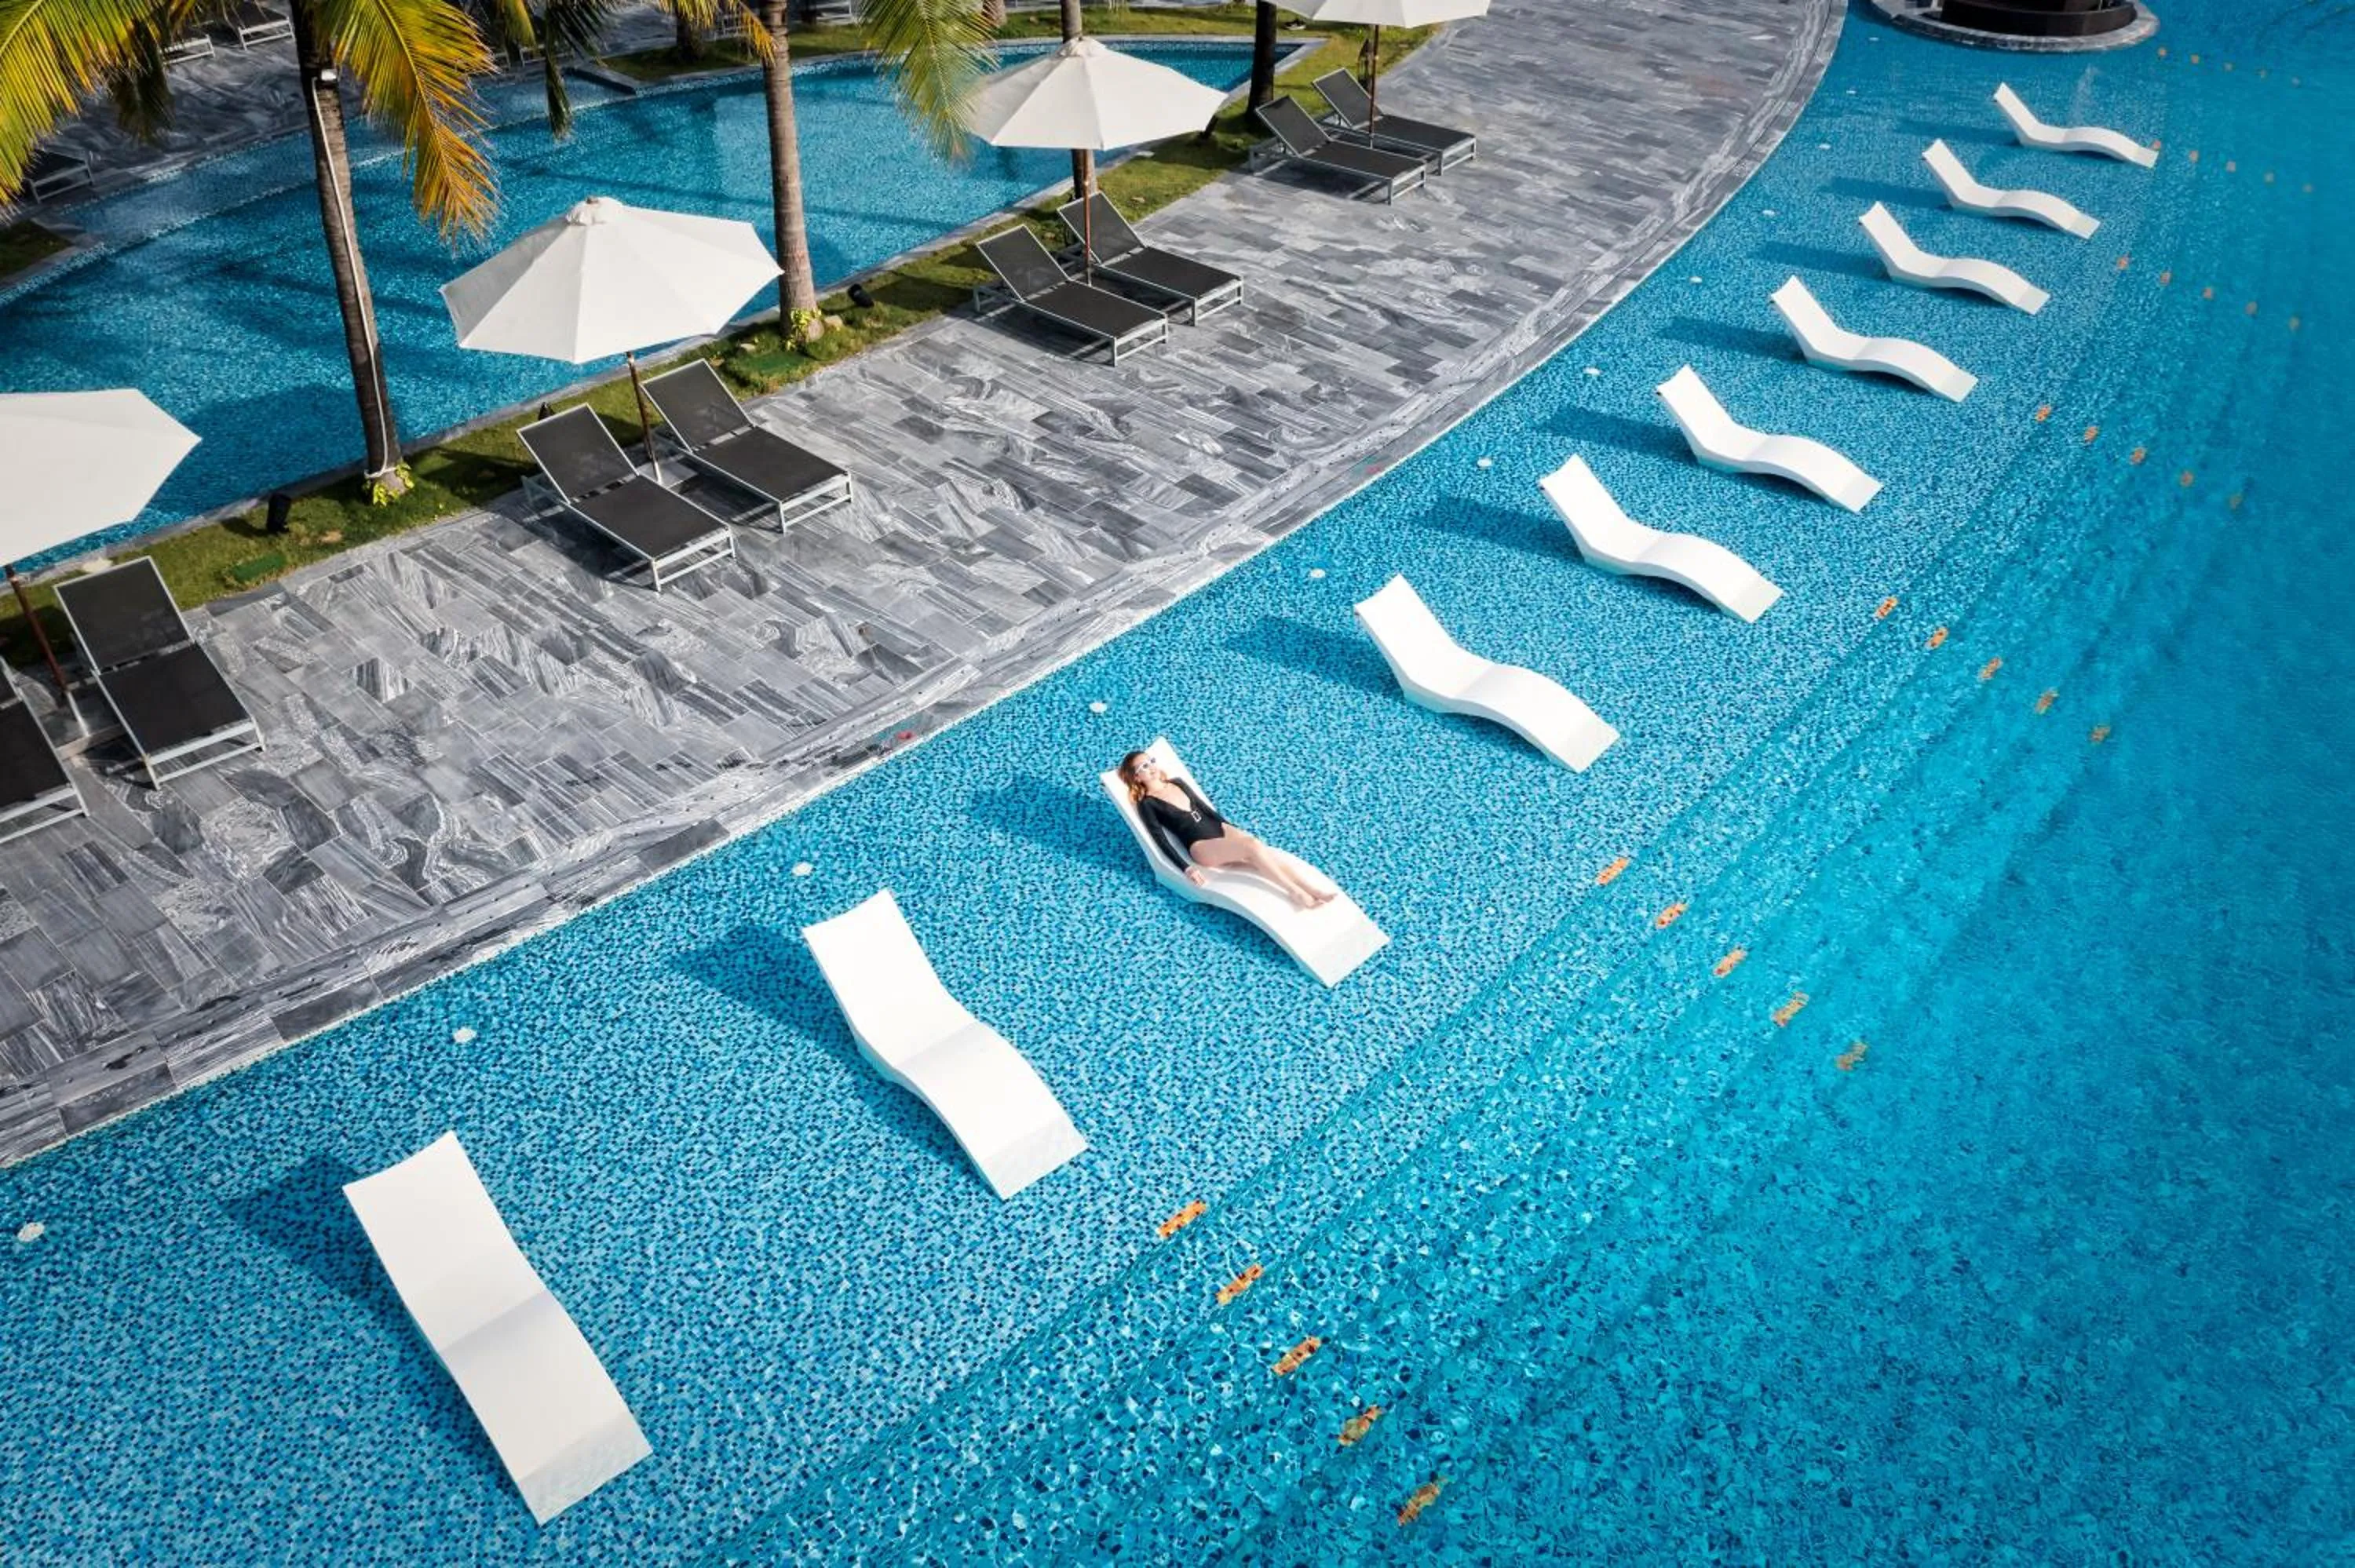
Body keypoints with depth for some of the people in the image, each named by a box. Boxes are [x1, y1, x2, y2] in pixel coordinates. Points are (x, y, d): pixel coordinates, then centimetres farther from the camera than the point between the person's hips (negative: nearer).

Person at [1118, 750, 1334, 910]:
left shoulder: (1178, 783, 15)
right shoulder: (1147, 804, -4)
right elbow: (1161, 840, -11)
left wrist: (1236, 832, 16)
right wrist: (1186, 868, -20)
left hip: (1219, 828, 6)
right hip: (1200, 846, -6)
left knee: (1269, 855, -20)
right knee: (1253, 847, -30)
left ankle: (1313, 890, -25)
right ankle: (1295, 893, -28)